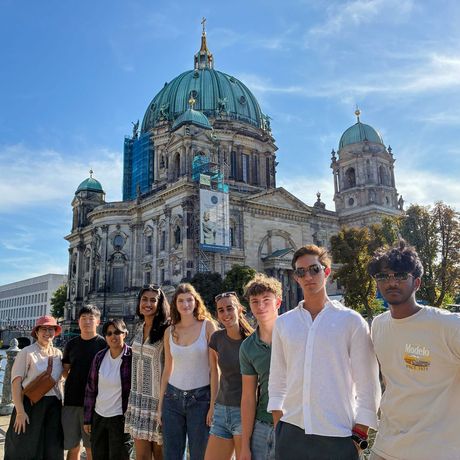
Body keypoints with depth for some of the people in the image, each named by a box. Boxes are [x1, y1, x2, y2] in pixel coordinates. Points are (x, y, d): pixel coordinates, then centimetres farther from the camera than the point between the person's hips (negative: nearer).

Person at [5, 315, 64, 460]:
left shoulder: (58, 354, 8)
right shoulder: (27, 353, -7)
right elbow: (16, 382, -11)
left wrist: (60, 404, 12)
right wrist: (20, 411, -16)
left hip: (53, 406, 5)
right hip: (31, 405, -4)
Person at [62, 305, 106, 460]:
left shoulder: (104, 344, -3)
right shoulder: (71, 344, 9)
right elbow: (65, 371, 16)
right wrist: (75, 382, 3)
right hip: (70, 400, 4)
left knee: (91, 448, 4)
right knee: (72, 447, 9)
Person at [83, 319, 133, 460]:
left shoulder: (132, 357, -12)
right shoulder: (100, 357, 1)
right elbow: (90, 388, 7)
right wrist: (87, 419, 7)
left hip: (120, 418, -5)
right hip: (98, 417, 5)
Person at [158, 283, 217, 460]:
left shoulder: (207, 326, -6)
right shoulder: (170, 331, 5)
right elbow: (167, 369, 12)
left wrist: (213, 404, -12)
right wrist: (160, 402, 10)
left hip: (200, 398, -3)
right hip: (173, 397, 4)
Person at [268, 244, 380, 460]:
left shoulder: (351, 321, -4)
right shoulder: (283, 323, 5)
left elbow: (367, 383, -2)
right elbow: (277, 379, 10)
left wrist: (359, 436, -4)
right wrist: (278, 425, 7)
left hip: (338, 434, -2)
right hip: (291, 432, 3)